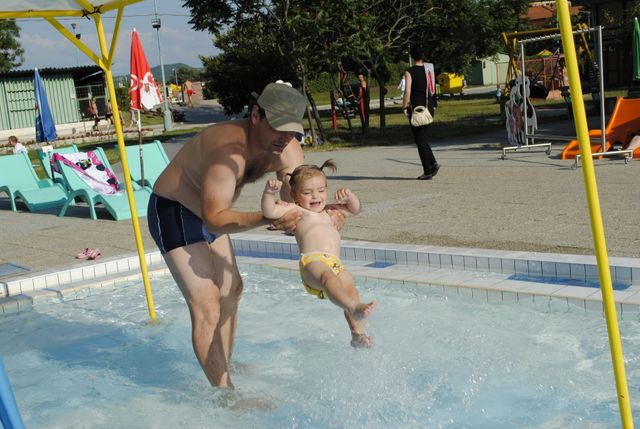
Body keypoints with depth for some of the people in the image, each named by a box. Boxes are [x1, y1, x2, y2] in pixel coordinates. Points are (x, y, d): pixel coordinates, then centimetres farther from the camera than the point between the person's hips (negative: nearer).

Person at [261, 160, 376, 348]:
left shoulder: (328, 211, 37)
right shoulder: (295, 210, 16)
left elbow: (354, 209, 43)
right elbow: (270, 211, 2)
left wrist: (349, 195, 23)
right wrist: (269, 192, -15)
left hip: (336, 264, 7)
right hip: (312, 261, -7)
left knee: (350, 286, -19)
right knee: (328, 277, -36)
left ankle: (358, 334, -23)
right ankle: (354, 309, -60)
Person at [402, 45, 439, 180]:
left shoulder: (409, 72, -9)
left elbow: (407, 92, -17)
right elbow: (433, 90, 11)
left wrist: (404, 107, -9)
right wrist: (433, 106, 17)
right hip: (429, 108, 6)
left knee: (420, 141, -1)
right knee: (424, 139, 18)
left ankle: (428, 171, -1)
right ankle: (433, 163, 2)